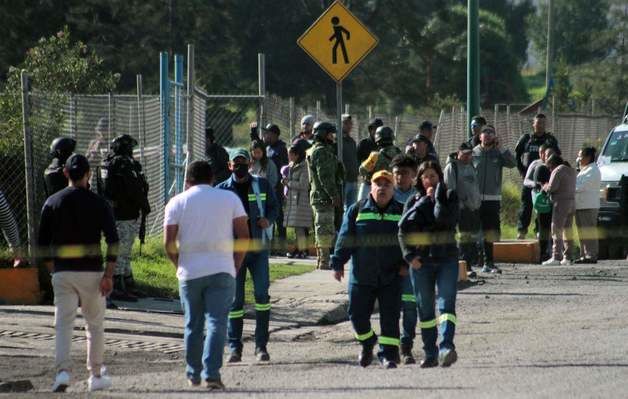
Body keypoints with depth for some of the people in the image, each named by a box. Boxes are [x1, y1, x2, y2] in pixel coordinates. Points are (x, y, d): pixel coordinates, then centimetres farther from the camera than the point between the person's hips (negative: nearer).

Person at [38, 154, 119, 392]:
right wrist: (109, 275, -8)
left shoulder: (52, 203, 4)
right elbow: (112, 240, -10)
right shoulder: (98, 203, -2)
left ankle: (62, 371, -21)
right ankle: (96, 376, 19)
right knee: (95, 324, 14)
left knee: (63, 324, -2)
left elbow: (42, 242, 6)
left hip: (62, 273, 1)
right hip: (91, 271, -1)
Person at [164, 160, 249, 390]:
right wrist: (236, 265, 9)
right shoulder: (230, 199, 6)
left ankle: (193, 375, 20)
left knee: (193, 325, 12)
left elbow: (168, 243, -3)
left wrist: (180, 266, 11)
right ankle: (211, 373, -17)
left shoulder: (177, 203, 4)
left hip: (190, 272, 1)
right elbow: (244, 236, 1)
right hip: (222, 271, -1)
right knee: (217, 323, -4)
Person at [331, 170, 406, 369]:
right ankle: (367, 343, 30)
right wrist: (338, 263, -4)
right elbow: (345, 239, 3)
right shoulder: (357, 210, 5)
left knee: (390, 316, -3)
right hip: (362, 276, 1)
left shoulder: (401, 212, 6)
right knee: (357, 314, 4)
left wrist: (406, 263, -4)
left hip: (391, 277, -1)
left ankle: (388, 353, 5)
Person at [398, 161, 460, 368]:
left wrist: (437, 198, -12)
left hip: (446, 259, -2)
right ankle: (430, 354, 15)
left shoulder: (449, 197, 4)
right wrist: (409, 255, -9)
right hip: (421, 262, 2)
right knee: (425, 309, 7)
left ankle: (446, 347, -30)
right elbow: (403, 230, 3)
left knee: (446, 304, -17)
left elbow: (447, 219, -14)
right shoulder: (414, 202, 9)